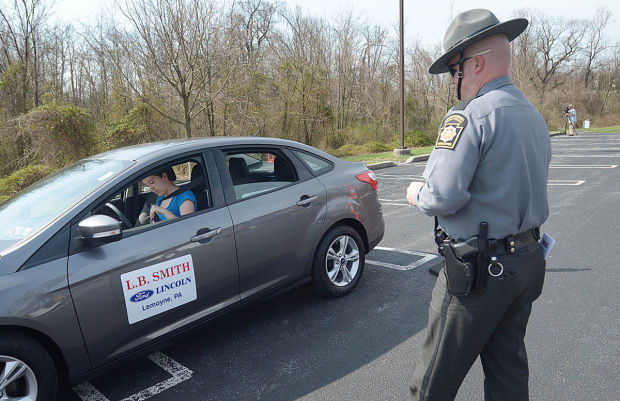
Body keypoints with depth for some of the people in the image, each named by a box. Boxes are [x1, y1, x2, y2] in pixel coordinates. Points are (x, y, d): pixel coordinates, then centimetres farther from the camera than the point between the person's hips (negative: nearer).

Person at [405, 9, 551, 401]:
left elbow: (444, 196, -27)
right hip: (529, 261, 9)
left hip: (479, 269, -9)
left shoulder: (471, 115, -19)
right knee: (509, 369, 21)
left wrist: (418, 193, -5)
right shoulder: (535, 116, 10)